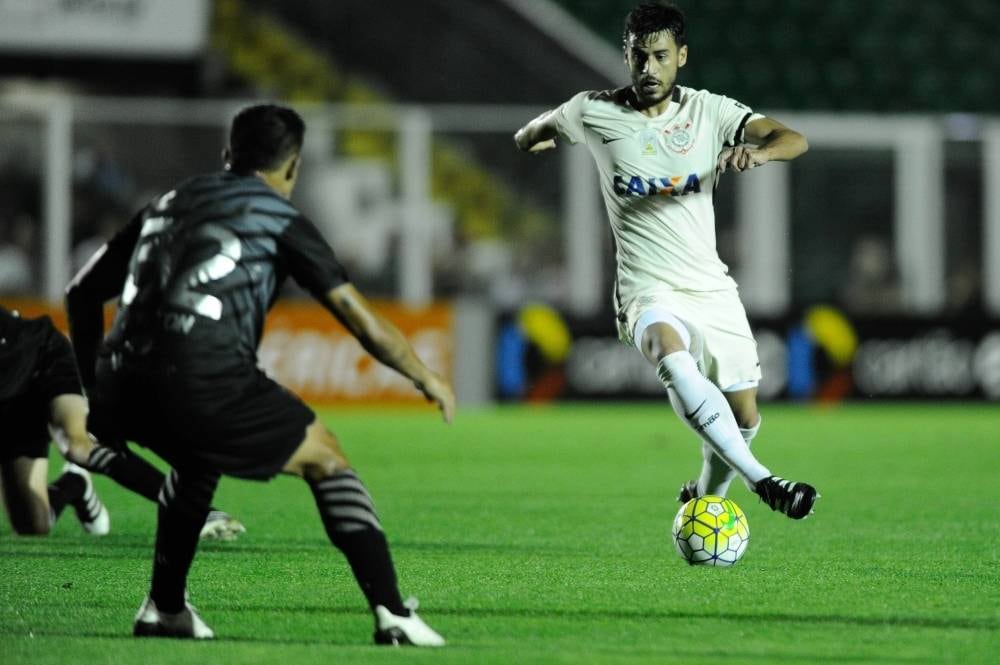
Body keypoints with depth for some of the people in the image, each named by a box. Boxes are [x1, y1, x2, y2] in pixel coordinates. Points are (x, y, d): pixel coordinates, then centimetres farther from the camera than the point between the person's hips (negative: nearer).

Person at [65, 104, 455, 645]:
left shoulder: (167, 205, 26)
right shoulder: (279, 218, 10)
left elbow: (83, 292, 29)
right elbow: (361, 320, 6)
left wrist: (93, 381, 39)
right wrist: (426, 378, 19)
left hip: (121, 391, 6)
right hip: (204, 384, -6)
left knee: (197, 460, 37)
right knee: (325, 459, 10)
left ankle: (164, 609, 37)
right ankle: (391, 613, -2)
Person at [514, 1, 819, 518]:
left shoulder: (709, 111, 1)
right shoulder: (594, 113, -1)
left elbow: (794, 140, -14)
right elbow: (529, 136, 23)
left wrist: (760, 151, -30)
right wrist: (535, 138, 5)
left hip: (711, 285, 4)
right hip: (648, 290, -3)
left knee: (745, 418, 5)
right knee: (674, 357, -37)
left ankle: (704, 499, 37)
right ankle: (762, 481, -44)